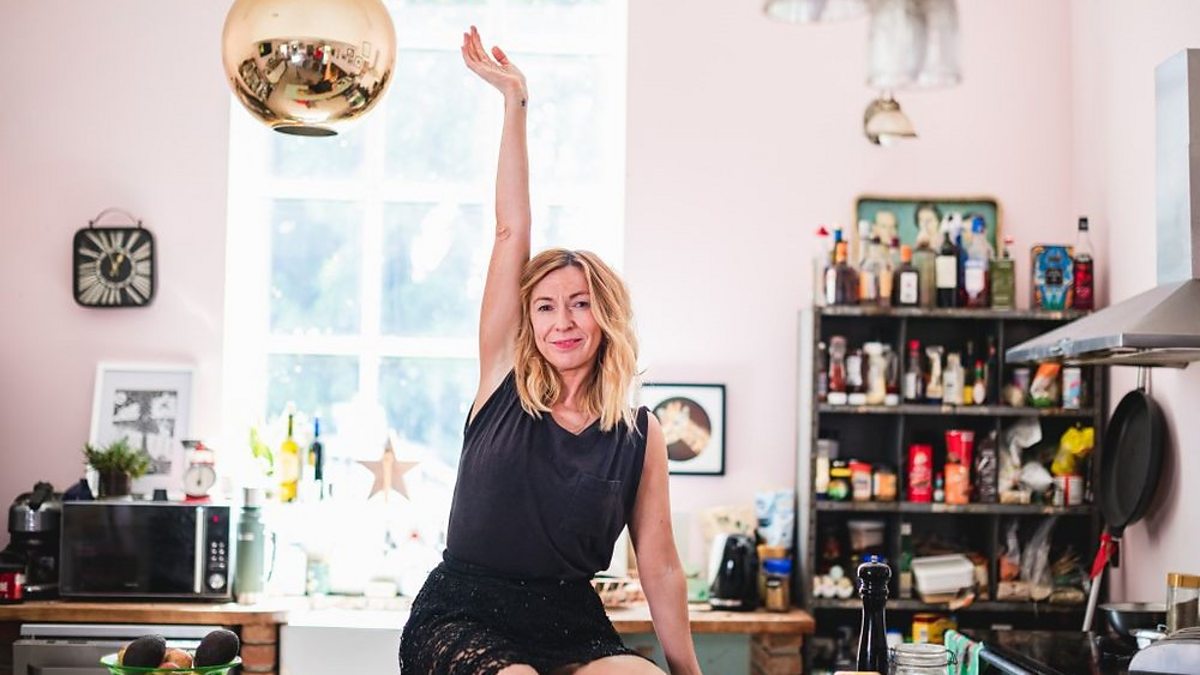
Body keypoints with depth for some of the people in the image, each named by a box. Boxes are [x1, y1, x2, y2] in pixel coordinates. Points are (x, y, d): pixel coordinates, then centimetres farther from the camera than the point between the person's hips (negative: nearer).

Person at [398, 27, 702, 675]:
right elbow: (511, 233, -2)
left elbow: (658, 565, 7)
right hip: (462, 618, -1)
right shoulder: (503, 382, 2)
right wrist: (515, 101, -3)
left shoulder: (641, 434, 3)